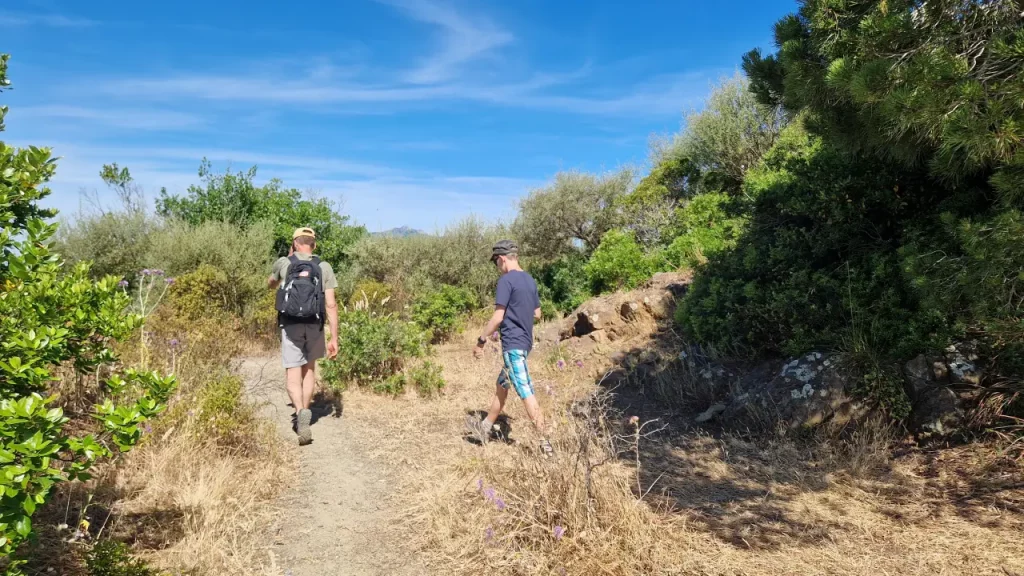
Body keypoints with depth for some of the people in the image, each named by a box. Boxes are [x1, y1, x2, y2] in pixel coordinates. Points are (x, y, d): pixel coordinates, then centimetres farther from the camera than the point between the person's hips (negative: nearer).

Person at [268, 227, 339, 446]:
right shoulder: (324, 267, -1)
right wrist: (334, 338, -3)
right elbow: (331, 305, -6)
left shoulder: (283, 263, 1)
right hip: (314, 325, 1)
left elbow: (271, 284, 25)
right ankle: (304, 412, 27)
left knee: (293, 376, 0)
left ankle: (300, 412, -25)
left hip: (290, 326, -1)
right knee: (309, 368, 22)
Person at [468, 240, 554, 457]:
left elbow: (498, 317, -17)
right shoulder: (530, 280, 11)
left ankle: (545, 444, -7)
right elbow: (537, 314, 18)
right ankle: (485, 428, 33)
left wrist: (481, 340, -8)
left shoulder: (506, 280, -14)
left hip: (512, 344, -9)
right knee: (501, 386, 20)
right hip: (524, 342, 9)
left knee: (526, 393, -8)